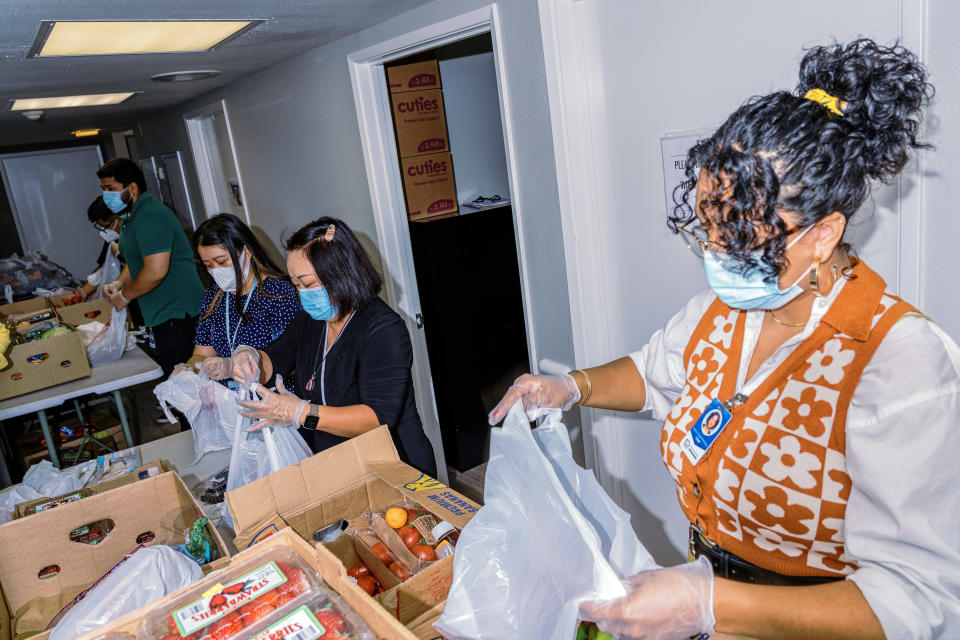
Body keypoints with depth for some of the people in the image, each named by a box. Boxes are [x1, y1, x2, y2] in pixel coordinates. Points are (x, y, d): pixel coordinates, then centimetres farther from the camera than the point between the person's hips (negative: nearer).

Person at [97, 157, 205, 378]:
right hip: (161, 314, 11)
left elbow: (156, 271, -26)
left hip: (176, 315, -11)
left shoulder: (150, 216, -17)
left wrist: (124, 296, -12)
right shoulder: (133, 216, 18)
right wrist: (118, 283, 10)